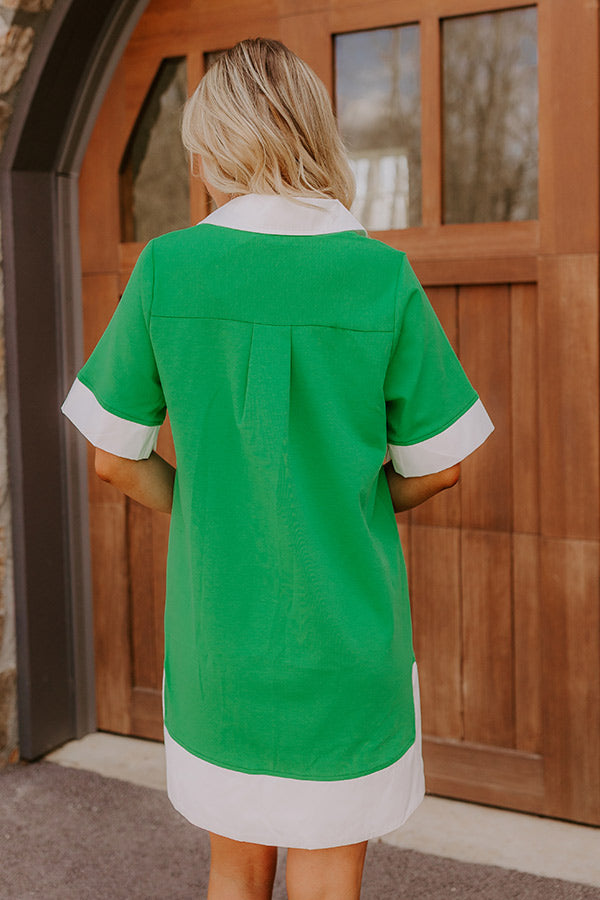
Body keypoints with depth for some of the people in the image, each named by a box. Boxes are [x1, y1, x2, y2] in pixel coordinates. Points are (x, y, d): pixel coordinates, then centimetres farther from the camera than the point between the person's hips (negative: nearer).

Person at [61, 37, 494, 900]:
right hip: (347, 650, -1)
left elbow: (114, 456, -2)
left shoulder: (165, 269, -9)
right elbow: (436, 466, -3)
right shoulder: (384, 278, -11)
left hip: (215, 643, 2)